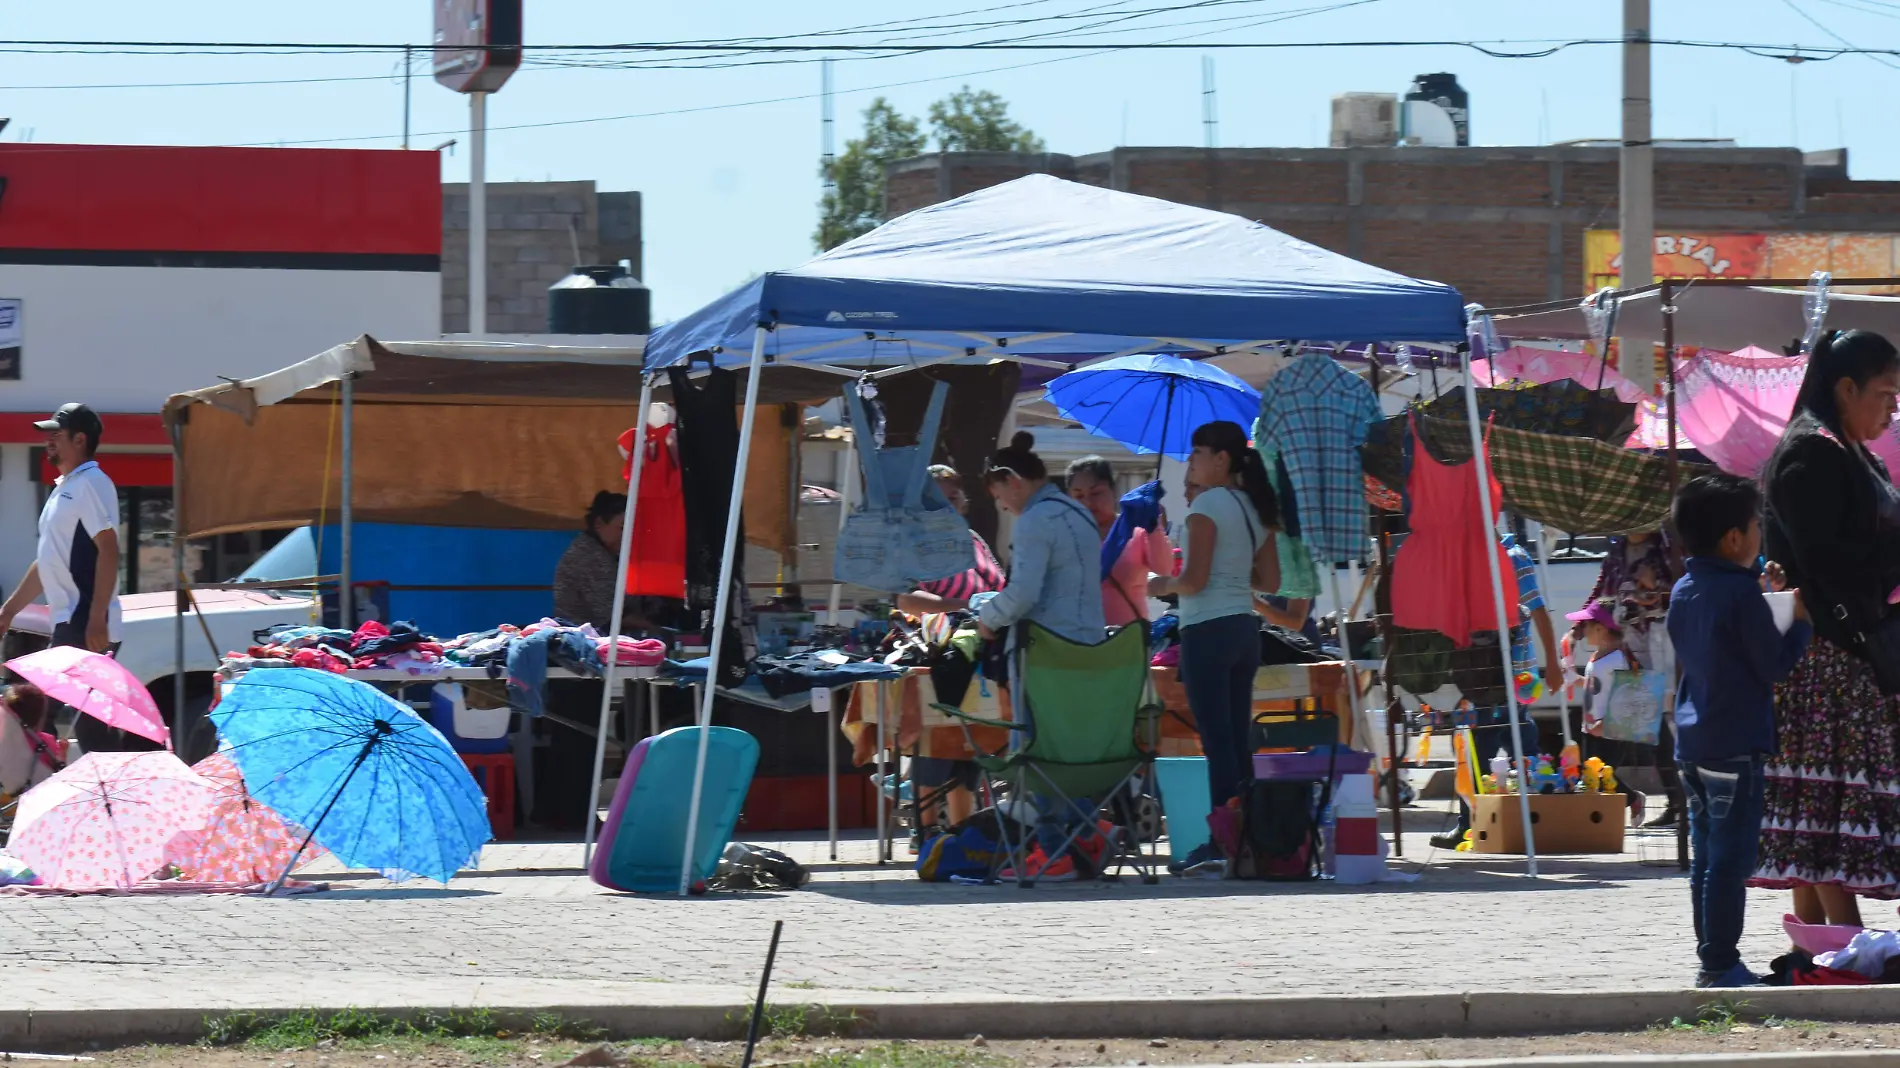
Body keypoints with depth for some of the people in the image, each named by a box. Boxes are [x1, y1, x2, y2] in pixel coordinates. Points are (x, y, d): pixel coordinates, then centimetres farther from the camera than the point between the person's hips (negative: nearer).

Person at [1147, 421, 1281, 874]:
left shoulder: (1207, 506, -11)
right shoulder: (1255, 509, 13)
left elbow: (1195, 579, -17)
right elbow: (1270, 580, 14)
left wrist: (1164, 585, 2)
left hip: (1208, 630, -8)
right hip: (1245, 629, 8)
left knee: (1217, 740, -9)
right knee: (1238, 742, 10)